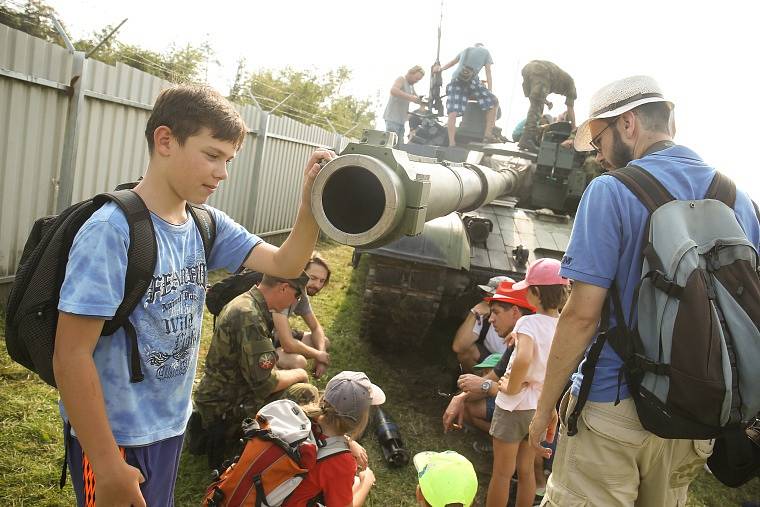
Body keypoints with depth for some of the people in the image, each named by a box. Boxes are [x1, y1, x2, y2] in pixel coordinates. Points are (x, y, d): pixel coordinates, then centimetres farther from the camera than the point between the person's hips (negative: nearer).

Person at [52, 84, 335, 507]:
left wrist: (311, 201, -22)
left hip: (172, 423, 7)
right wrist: (106, 466, -22)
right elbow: (71, 356, -24)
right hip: (114, 436, -7)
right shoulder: (112, 231, -24)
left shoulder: (207, 225, -2)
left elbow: (285, 264, -5)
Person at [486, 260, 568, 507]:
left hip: (514, 405, -6)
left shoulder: (528, 323, -22)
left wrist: (510, 387, -24)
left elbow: (524, 358, -39)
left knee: (502, 472, 8)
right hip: (541, 406, 6)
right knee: (526, 470, 19)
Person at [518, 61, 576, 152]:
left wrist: (546, 102, 30)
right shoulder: (570, 82, 23)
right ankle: (526, 140, -20)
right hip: (541, 72, -7)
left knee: (536, 106, 14)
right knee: (536, 108, -10)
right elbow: (571, 108, 22)